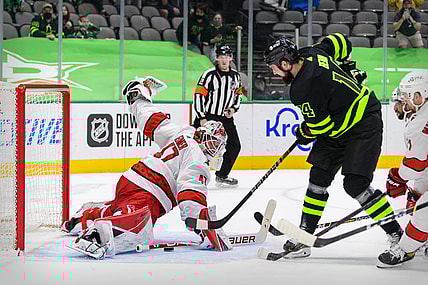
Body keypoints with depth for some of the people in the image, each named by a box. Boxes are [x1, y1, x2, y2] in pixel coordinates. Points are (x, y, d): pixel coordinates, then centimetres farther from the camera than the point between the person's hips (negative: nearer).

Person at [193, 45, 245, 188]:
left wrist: (234, 108, 2)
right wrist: (202, 118, -18)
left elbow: (238, 94, 21)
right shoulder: (209, 75, -12)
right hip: (207, 117, -6)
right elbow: (198, 95, -14)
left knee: (234, 146, 7)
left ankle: (221, 176, 20)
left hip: (225, 117, 6)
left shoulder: (236, 76, 6)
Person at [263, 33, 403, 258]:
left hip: (364, 126, -10)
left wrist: (303, 134, 2)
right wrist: (343, 69, 25)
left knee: (355, 185, -16)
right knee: (318, 178, 6)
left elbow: (318, 125, -19)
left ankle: (396, 233, -6)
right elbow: (339, 41, 14)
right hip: (339, 125, 10)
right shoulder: (310, 54, -3)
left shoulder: (303, 89, -28)